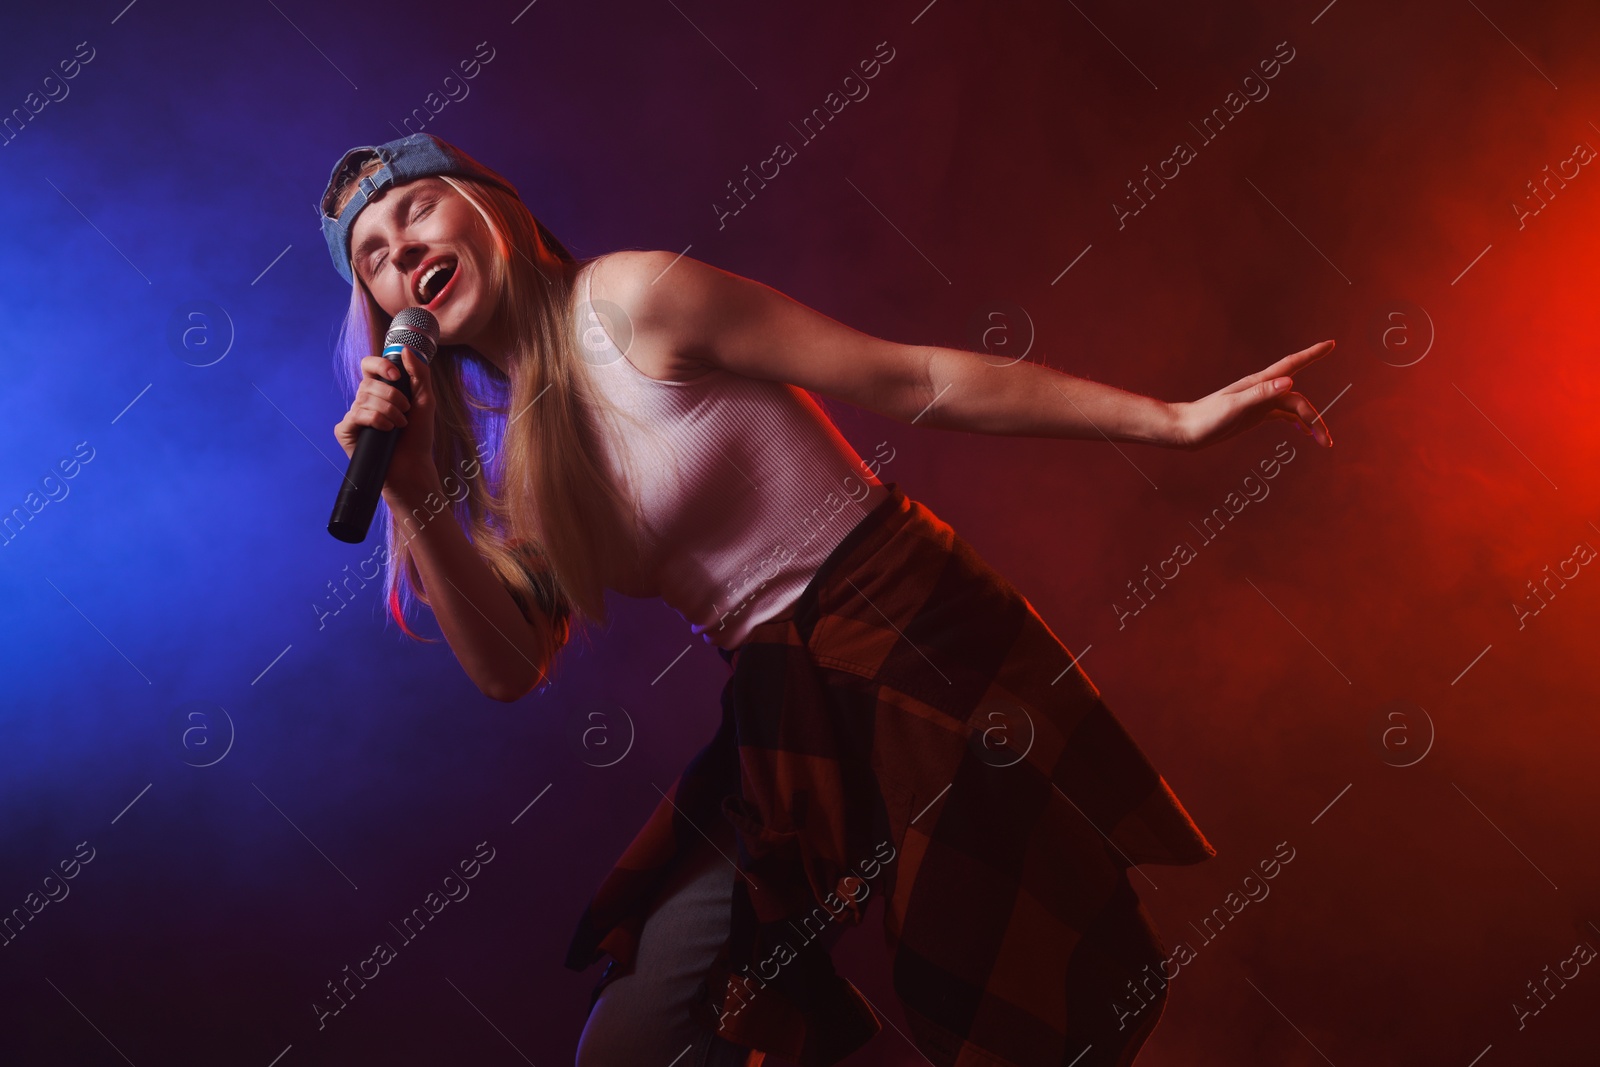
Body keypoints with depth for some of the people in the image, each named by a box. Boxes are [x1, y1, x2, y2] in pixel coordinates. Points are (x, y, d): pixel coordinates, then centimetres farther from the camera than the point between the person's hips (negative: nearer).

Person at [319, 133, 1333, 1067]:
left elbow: (919, 380, -12)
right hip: (781, 726, 6)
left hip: (916, 646, -6)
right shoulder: (508, 449, 10)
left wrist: (1173, 420, -12)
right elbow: (511, 668, 0)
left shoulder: (631, 298, -10)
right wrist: (411, 493, -12)